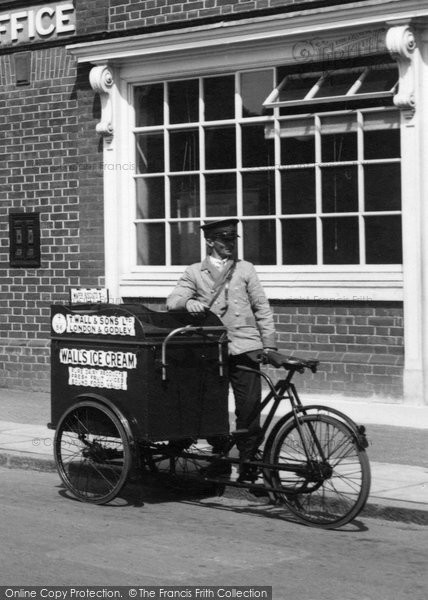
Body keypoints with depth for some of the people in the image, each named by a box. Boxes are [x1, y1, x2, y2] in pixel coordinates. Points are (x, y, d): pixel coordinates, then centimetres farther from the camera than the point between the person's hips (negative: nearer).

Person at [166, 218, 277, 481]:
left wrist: (270, 344, 3)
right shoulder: (195, 272, 11)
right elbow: (172, 301, -1)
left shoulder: (245, 269, 13)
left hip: (244, 349, 0)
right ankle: (220, 460, 21)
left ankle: (248, 469, 3)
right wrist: (188, 302, -24)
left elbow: (262, 308, 11)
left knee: (249, 413, -6)